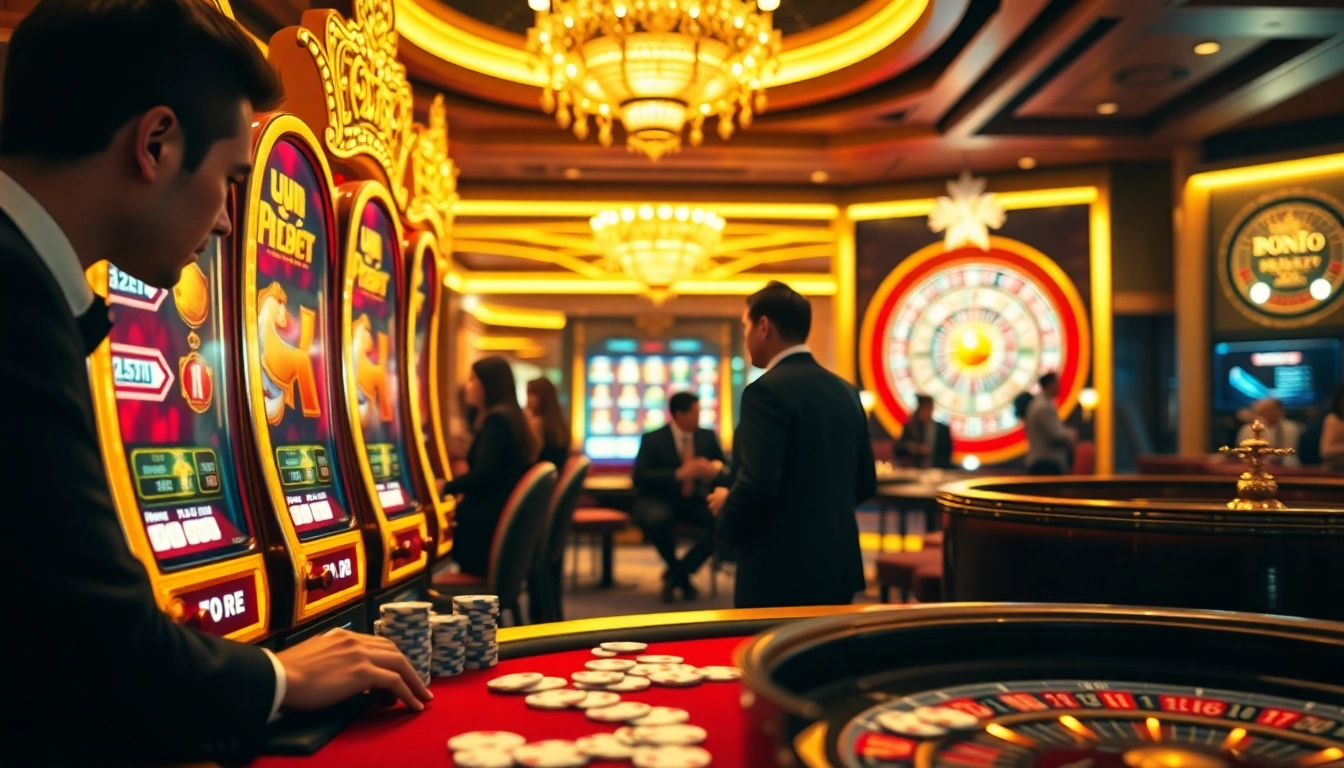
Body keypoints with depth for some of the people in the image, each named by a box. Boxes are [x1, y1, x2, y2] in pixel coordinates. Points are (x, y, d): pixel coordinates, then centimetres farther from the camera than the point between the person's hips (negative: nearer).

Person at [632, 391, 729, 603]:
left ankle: (675, 575, -11)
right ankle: (681, 576, -9)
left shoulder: (708, 436, 5)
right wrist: (679, 474, -27)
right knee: (655, 519, -38)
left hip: (695, 500, 3)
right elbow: (640, 476, -15)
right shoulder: (652, 439, -6)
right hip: (660, 499, -3)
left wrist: (715, 468, -20)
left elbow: (726, 467, 6)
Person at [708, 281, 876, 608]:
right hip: (838, 566, 8)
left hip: (781, 573, -8)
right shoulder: (845, 391, 9)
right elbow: (865, 483, 14)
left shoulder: (767, 390, -15)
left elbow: (757, 484, -23)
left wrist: (727, 511, -4)